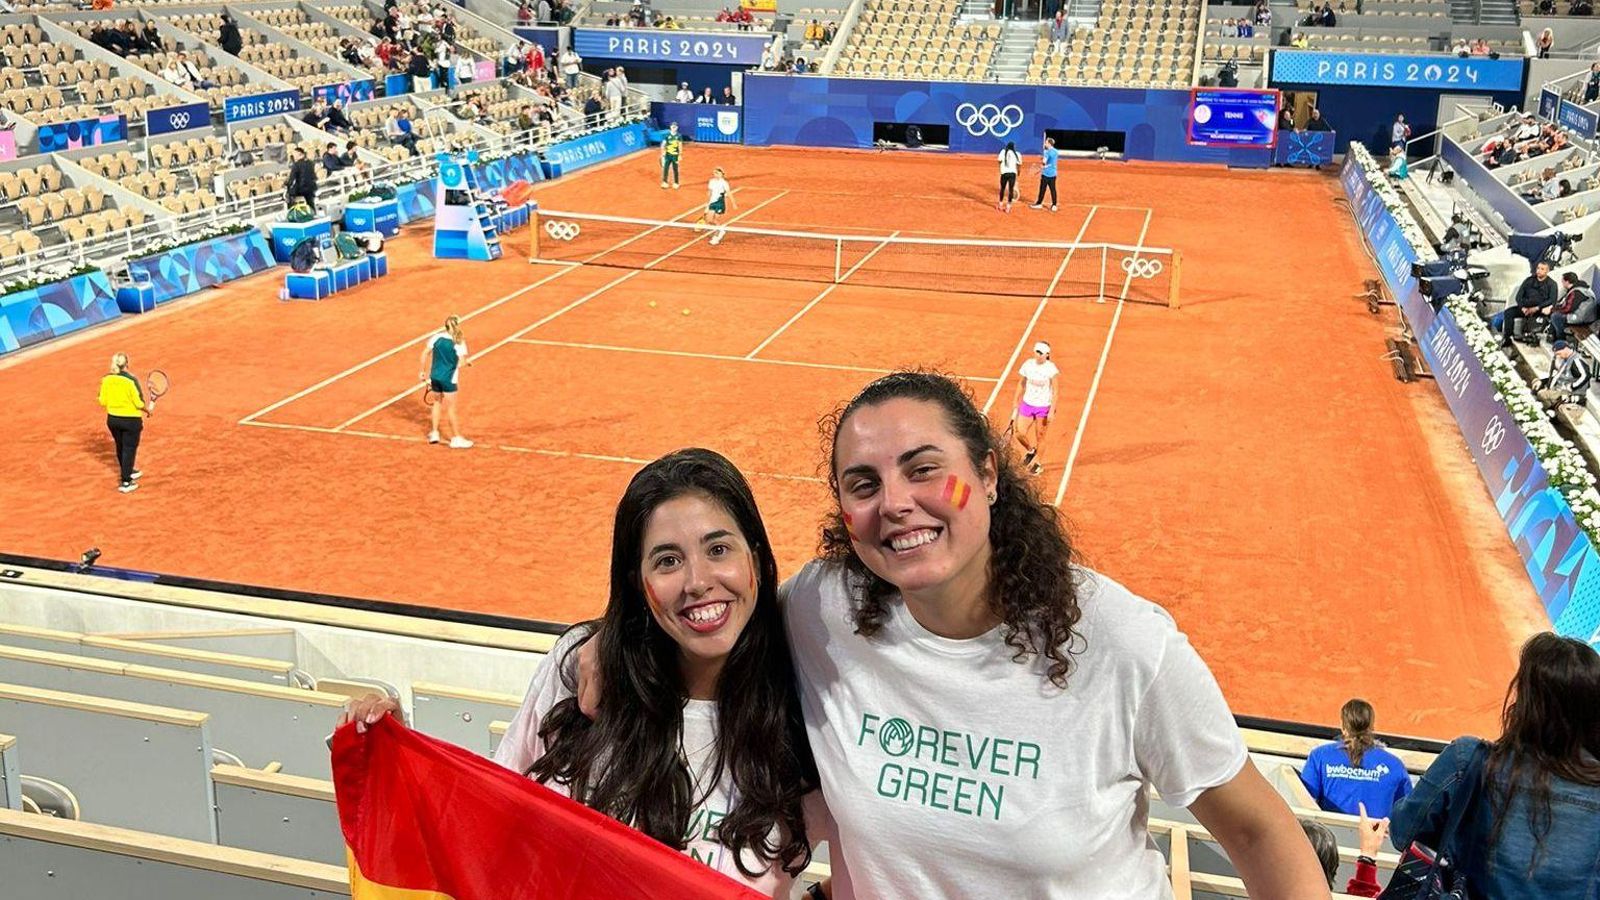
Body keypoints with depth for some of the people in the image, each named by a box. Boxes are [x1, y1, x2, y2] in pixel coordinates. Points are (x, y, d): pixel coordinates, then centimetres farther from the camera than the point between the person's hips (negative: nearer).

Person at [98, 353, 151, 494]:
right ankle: (126, 482, 4)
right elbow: (139, 403, -16)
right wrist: (148, 409, 4)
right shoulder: (131, 380, -19)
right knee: (129, 449, 3)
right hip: (131, 420, -5)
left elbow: (103, 401, 3)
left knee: (120, 448, 21)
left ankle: (129, 472, 40)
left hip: (112, 419, 5)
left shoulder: (106, 379, -4)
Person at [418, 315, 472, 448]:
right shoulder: (459, 342, -12)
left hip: (434, 376, 4)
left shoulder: (437, 337, 0)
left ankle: (434, 433, 28)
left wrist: (423, 371, 13)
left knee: (437, 402, 23)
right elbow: (462, 363, -17)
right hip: (449, 379, -4)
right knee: (450, 408, 5)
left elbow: (425, 354, 3)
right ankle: (456, 438, 14)